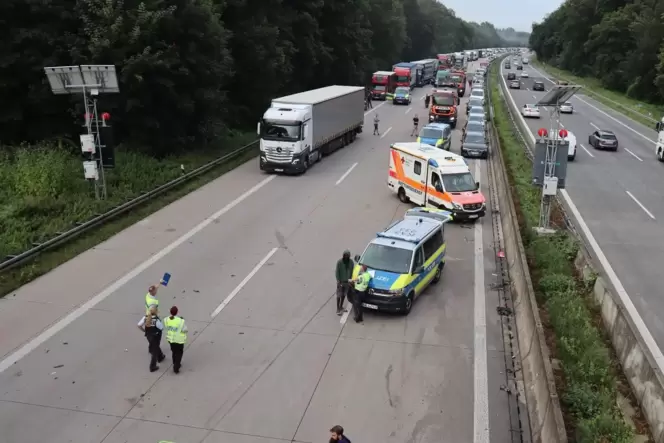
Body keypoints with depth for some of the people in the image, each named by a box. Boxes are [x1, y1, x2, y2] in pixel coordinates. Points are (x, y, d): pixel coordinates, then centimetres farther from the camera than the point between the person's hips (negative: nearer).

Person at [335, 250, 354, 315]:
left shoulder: (351, 262, -3)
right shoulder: (339, 262, -15)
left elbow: (352, 272, 4)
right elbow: (337, 272, -11)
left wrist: (350, 280, -1)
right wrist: (338, 281, -14)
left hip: (347, 281, 4)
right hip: (341, 281, -4)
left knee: (344, 295, 15)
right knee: (339, 295, 1)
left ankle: (341, 307, 31)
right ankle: (338, 309, 8)